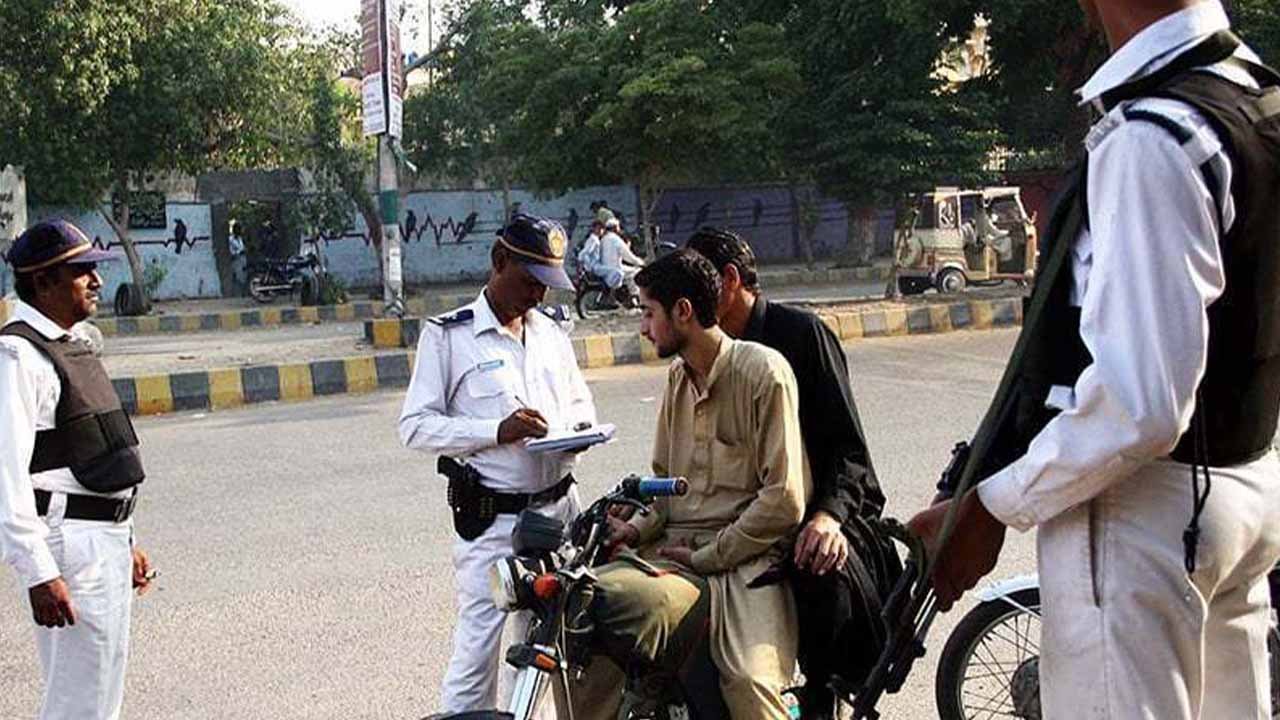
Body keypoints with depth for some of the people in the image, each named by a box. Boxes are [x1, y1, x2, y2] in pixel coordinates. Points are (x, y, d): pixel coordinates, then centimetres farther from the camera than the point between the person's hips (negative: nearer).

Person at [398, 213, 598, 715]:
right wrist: (495, 431, -20)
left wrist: (580, 428, 1)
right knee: (477, 652, -5)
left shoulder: (550, 332, 14)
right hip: (491, 521, -5)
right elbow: (415, 427, -9)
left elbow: (580, 400, 25)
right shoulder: (448, 335, -4)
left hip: (559, 509, 6)